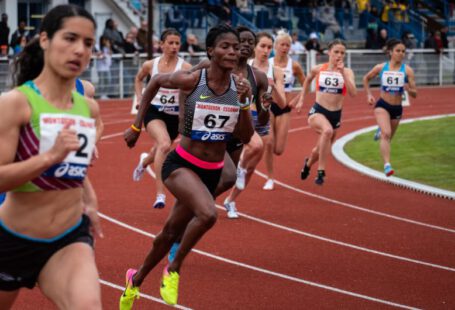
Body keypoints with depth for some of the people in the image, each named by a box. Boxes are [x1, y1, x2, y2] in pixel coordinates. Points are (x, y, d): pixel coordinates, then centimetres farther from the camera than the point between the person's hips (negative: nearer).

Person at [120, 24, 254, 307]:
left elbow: (246, 137, -3)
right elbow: (156, 82, 4)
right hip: (182, 165, -5)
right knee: (208, 214, -33)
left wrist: (244, 102, -18)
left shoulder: (239, 86, -4)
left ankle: (136, 279, 44)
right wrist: (137, 126, 8)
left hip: (212, 173, 5)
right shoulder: (191, 80, -15)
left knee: (172, 232, 18)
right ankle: (174, 270, -9)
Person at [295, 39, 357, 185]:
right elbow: (307, 80, 21)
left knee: (321, 149, 18)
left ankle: (308, 163, 56)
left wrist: (343, 74, -24)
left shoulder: (347, 72, -4)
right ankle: (321, 171, -28)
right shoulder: (318, 69, -2)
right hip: (318, 111, -2)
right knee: (327, 131, -37)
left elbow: (353, 93, -19)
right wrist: (301, 100, 20)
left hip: (336, 115, 2)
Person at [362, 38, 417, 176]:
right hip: (382, 105, -2)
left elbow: (414, 94, -7)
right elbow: (366, 78, 14)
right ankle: (387, 165, -31)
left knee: (388, 137, 20)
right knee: (386, 134, -25)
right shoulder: (381, 68, -5)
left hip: (397, 108, 2)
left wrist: (409, 89, -29)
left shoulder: (407, 70, -7)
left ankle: (381, 132, 59)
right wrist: (369, 94, 3)